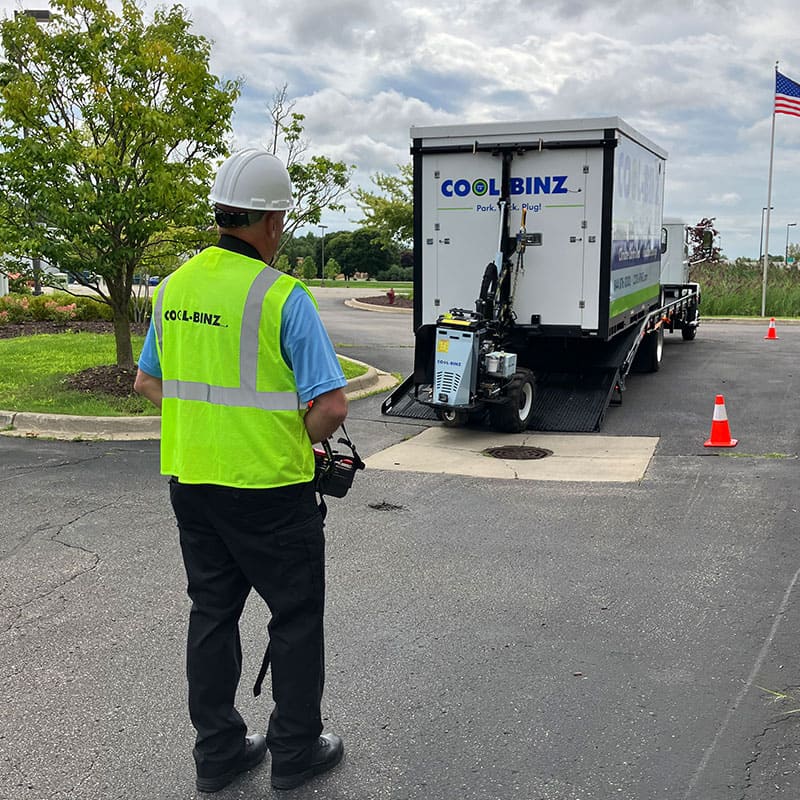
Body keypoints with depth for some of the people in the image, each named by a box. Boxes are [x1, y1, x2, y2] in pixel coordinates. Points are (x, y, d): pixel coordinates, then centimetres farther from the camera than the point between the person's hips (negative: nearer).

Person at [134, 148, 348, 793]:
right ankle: (296, 751, 25)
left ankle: (218, 751, 30)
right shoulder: (283, 296, -17)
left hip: (190, 481, 6)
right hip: (269, 491, -6)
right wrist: (301, 443, -1)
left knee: (212, 613, 18)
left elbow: (148, 381, 13)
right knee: (296, 618, 12)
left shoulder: (175, 286, 3)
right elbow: (331, 405, -20)